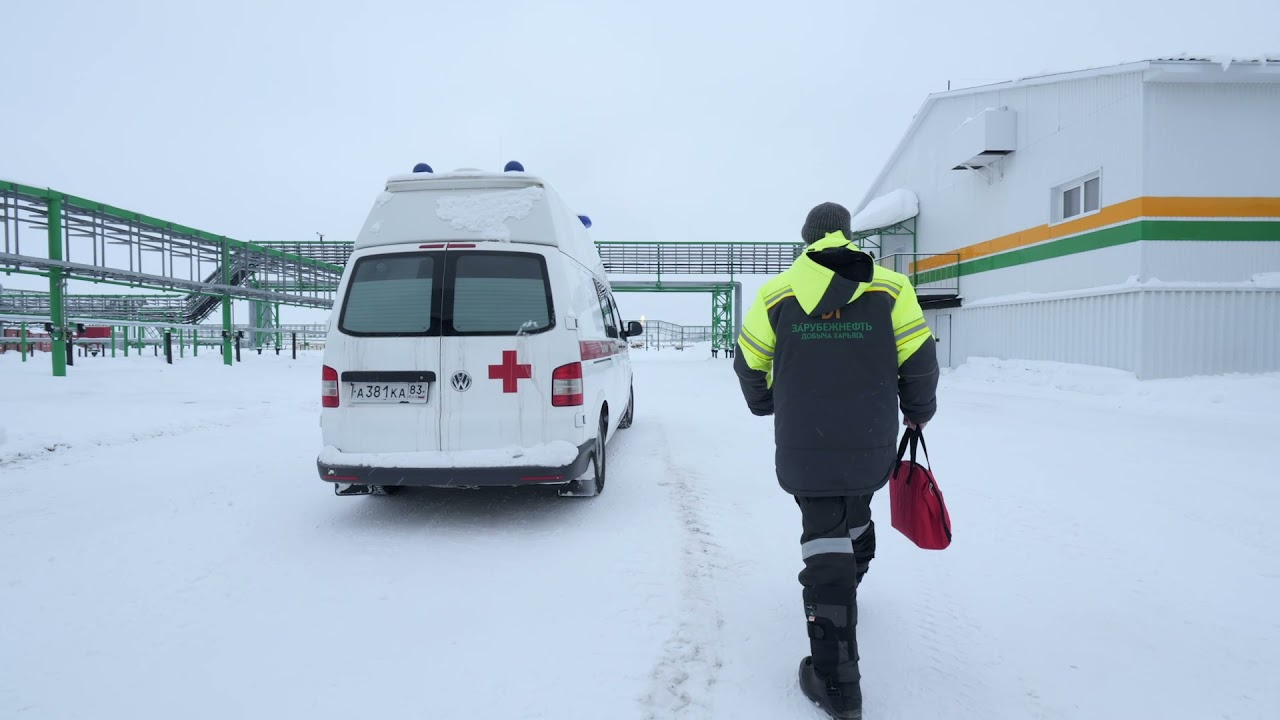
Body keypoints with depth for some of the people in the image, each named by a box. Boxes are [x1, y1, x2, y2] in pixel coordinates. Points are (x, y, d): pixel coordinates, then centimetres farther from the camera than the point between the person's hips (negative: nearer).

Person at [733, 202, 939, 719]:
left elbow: (750, 366, 6)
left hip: (805, 448, -2)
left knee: (825, 541, 1)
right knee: (856, 520, 27)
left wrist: (765, 405, 26)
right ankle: (845, 590, 52)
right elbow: (919, 362, 1)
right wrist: (918, 412, 19)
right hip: (873, 446, 2)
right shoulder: (890, 288, 0)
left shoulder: (776, 294, -1)